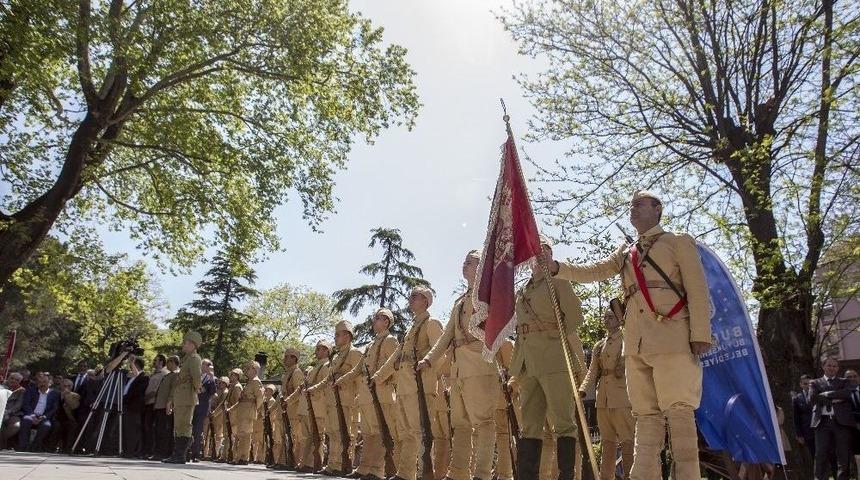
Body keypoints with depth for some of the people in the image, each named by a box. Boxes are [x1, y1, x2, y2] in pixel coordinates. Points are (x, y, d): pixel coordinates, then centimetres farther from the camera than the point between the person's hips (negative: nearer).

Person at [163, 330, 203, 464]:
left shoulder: (194, 359, -8)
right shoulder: (186, 359, 23)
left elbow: (197, 379, -23)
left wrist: (196, 389, -5)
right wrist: (171, 400, 22)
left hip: (187, 399, -10)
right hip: (179, 400, 10)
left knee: (183, 428, -8)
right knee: (177, 428, 11)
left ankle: (180, 456, -5)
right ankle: (176, 455, 16)